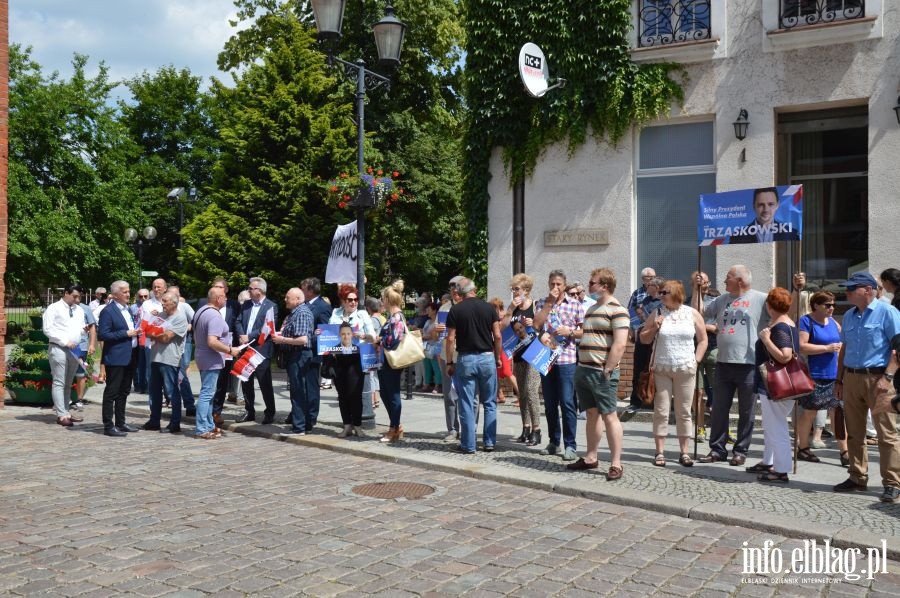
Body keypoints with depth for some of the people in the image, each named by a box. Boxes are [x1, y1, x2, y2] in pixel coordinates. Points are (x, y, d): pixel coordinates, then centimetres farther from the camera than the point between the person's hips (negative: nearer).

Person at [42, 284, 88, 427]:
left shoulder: (79, 310, 14)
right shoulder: (54, 308, -5)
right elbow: (48, 329, -12)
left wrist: (84, 328, -4)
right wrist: (65, 341, -17)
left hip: (74, 349, 7)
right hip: (58, 349, -7)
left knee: (68, 383, 12)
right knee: (59, 383, -5)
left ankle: (65, 412, 18)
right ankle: (61, 415, -6)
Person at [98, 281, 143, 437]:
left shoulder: (128, 309, 15)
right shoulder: (108, 311, -11)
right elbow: (103, 335, -16)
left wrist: (136, 331, 7)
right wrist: (126, 333, -18)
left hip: (130, 357, 9)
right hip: (116, 358, -8)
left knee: (123, 392, 15)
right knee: (111, 393, -2)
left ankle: (120, 423, 24)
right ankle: (108, 426, 2)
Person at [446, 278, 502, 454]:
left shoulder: (455, 310, -3)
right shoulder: (489, 307, 1)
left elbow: (451, 338, -4)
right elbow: (497, 336, -1)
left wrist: (449, 363, 4)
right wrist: (498, 358, 10)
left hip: (465, 359, -1)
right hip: (487, 357, 2)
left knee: (467, 404, 3)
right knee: (489, 403, 12)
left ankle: (468, 445, 6)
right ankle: (489, 442, 13)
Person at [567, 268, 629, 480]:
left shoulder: (617, 310, -12)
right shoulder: (592, 308, 17)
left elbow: (620, 344, -20)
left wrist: (607, 370, -21)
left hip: (601, 372, -9)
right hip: (583, 369, 9)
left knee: (609, 415, -5)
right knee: (592, 414, 14)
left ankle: (616, 464, 0)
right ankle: (590, 458, 21)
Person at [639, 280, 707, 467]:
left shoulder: (692, 314, 4)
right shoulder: (657, 314, 5)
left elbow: (703, 340, 8)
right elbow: (643, 339, 9)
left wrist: (696, 361, 0)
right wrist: (654, 328, -9)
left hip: (686, 370, 0)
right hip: (661, 369, 0)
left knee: (684, 412, 4)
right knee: (661, 411, 0)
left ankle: (684, 452, 12)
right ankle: (659, 452, 5)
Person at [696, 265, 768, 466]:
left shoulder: (761, 299, -4)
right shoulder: (722, 299, 13)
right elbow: (698, 312, 16)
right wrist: (697, 289, 10)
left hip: (749, 364, -5)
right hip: (723, 363, 5)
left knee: (746, 412, 6)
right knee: (719, 409, 10)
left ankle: (740, 451, 16)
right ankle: (717, 449, 19)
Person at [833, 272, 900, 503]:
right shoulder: (849, 316, 14)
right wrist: (839, 380, 16)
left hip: (876, 378, -7)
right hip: (851, 378, 7)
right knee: (854, 432, 11)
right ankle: (858, 477, 21)